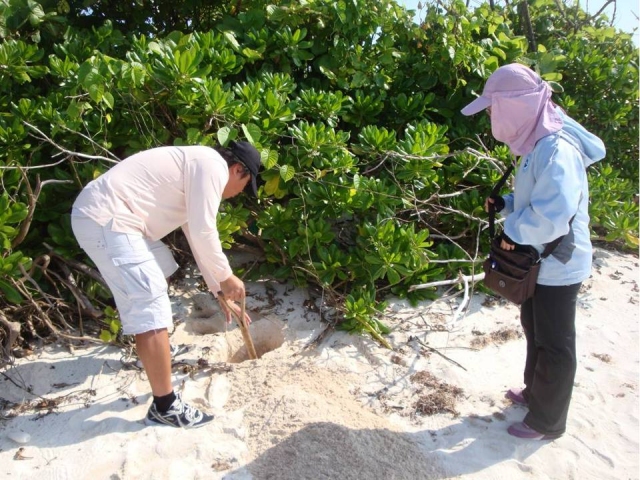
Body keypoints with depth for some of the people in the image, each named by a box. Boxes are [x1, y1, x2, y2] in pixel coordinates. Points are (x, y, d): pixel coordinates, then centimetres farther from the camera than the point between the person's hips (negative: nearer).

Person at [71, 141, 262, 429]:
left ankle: (153, 349, 49)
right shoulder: (213, 165, -8)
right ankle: (165, 406, 1)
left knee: (158, 277, 30)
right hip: (105, 220, -11)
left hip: (105, 214, 11)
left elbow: (197, 236, 26)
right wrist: (226, 278, -1)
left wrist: (219, 292, 27)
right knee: (152, 311, -10)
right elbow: (203, 233, -15)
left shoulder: (198, 167, 22)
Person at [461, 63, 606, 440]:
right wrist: (505, 204, -1)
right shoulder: (538, 143, 4)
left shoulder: (556, 149, -27)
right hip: (539, 262, 9)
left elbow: (551, 216, -37)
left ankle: (547, 421, 27)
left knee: (555, 345, 8)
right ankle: (535, 392, 47)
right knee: (535, 331, 25)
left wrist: (513, 233, -21)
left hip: (558, 267, -9)